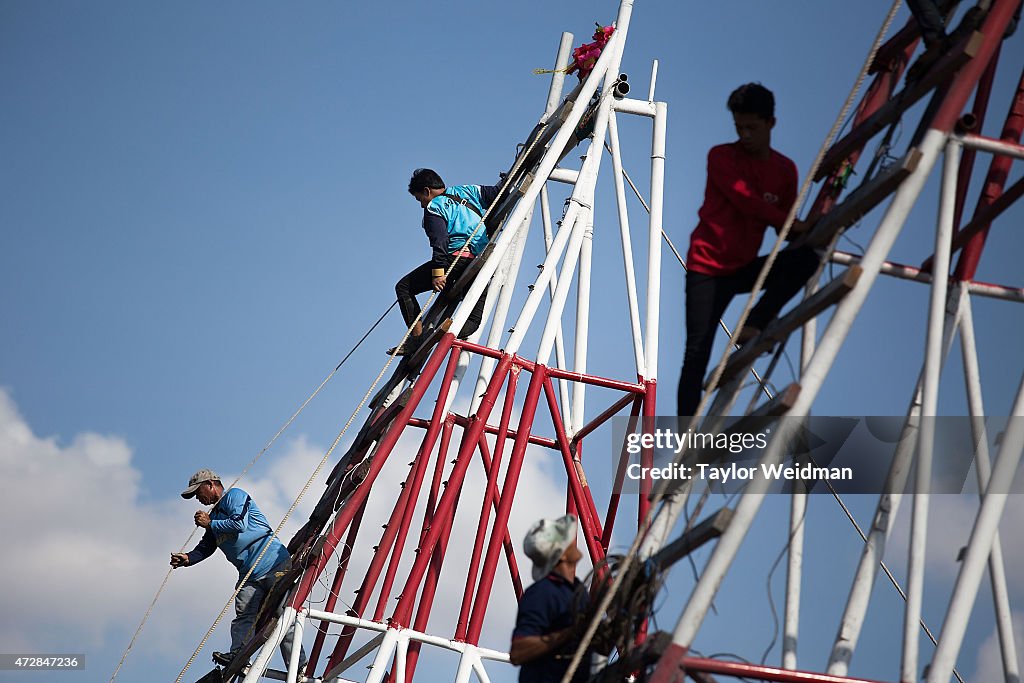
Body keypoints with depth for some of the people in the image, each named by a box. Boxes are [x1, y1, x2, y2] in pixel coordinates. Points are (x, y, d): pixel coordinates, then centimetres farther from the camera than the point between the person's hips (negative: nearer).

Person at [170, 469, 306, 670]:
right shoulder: (214, 515, 25)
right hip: (249, 574, 8)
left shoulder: (235, 495, 1)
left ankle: (299, 668, -12)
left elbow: (239, 524, -15)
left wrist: (210, 524, -2)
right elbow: (206, 547, 21)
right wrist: (188, 558, 1)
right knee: (243, 616, -13)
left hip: (274, 564, -8)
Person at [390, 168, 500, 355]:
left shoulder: (434, 208, 2)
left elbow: (440, 241, -13)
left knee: (404, 287, 5)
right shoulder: (469, 191, 20)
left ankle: (417, 336, -7)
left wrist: (438, 272, -20)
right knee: (474, 319, 9)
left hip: (457, 257, -6)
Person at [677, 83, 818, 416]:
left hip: (746, 267, 4)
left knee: (807, 255, -20)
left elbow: (785, 227, 8)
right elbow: (746, 201, -18)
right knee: (697, 352, -12)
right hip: (708, 267, -4)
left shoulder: (785, 170, 7)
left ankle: (753, 326, -18)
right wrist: (796, 224, -20)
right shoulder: (721, 157, -4)